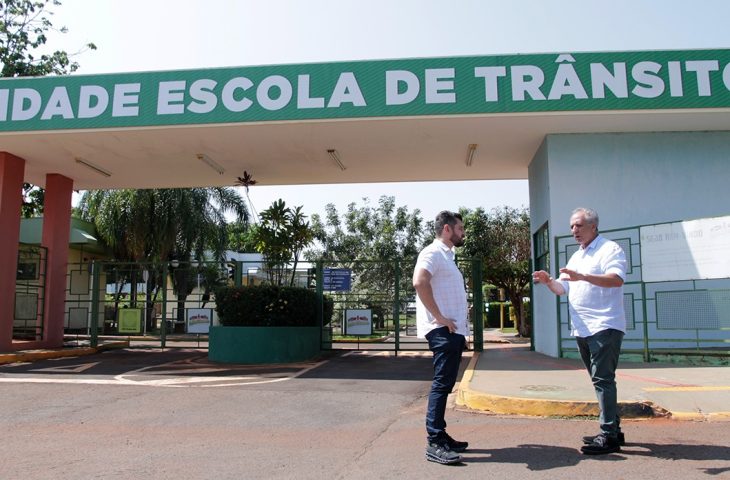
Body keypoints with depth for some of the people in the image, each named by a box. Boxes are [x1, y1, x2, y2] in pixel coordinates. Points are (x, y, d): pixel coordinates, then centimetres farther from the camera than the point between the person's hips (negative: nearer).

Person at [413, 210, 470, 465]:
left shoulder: (447, 256, 21)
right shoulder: (433, 252, -9)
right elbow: (420, 282, -27)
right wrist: (439, 318, -23)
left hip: (454, 331, 10)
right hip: (442, 331, -10)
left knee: (445, 385, 12)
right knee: (441, 384, -10)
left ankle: (441, 436, 18)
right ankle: (434, 443, -7)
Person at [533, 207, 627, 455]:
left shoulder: (610, 249, -5)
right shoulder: (576, 256, 21)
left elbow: (617, 278, -22)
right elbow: (562, 289, 23)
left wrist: (581, 276, -32)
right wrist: (548, 281, 1)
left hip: (604, 327, -9)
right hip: (582, 330, 9)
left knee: (603, 379, -11)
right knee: (600, 380, 13)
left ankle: (609, 436, -7)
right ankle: (612, 430, 22)